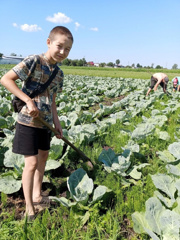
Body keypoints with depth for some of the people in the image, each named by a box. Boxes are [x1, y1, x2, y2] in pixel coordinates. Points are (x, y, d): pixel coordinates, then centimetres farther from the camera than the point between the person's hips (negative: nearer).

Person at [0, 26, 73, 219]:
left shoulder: (59, 73, 7)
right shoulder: (33, 61, -15)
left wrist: (56, 123, 7)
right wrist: (28, 100, -25)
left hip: (45, 123, 8)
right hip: (29, 121, -8)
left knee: (43, 157, 17)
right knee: (32, 163, -6)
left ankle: (37, 195, 37)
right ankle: (29, 209, 11)